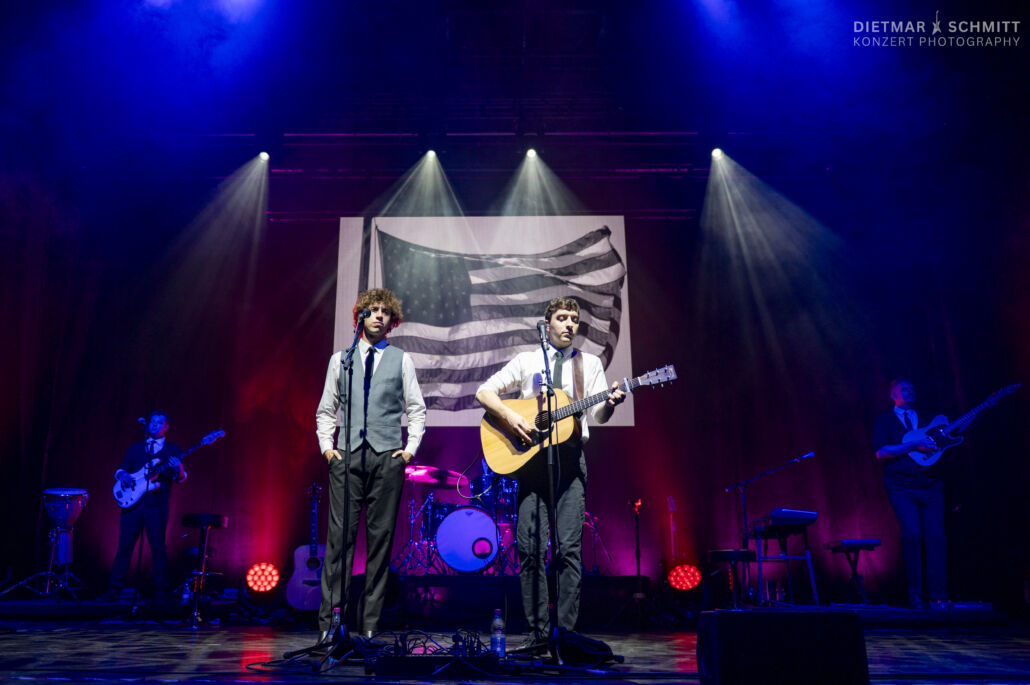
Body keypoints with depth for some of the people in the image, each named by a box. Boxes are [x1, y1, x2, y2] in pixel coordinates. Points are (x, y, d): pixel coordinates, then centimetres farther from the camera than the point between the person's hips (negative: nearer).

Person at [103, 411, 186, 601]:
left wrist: (178, 469, -22)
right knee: (124, 546, 1)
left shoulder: (173, 449, 10)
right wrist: (122, 474, -7)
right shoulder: (135, 447, 18)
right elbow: (121, 469, 16)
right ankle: (113, 590, 8)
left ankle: (161, 591, 4)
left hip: (158, 504, -2)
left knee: (158, 547, -3)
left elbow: (181, 478, 1)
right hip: (132, 500, 2)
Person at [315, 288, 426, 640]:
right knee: (340, 535, -5)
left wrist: (410, 448, 2)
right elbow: (325, 410, 17)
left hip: (388, 456, 0)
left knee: (381, 537, 0)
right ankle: (329, 620, 1)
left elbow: (416, 409, 12)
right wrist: (326, 446, 5)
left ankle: (370, 622, 8)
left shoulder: (401, 360, 11)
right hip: (347, 456, 0)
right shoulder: (340, 359, 14)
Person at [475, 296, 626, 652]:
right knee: (530, 548, -2)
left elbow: (598, 415, 6)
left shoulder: (590, 363, 14)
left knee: (569, 547, -7)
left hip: (570, 457, 0)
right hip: (530, 458, 0)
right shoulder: (526, 361, 12)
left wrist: (610, 402, -16)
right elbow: (484, 392, 9)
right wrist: (509, 416, -8)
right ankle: (539, 632, 7)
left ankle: (566, 632, 1)